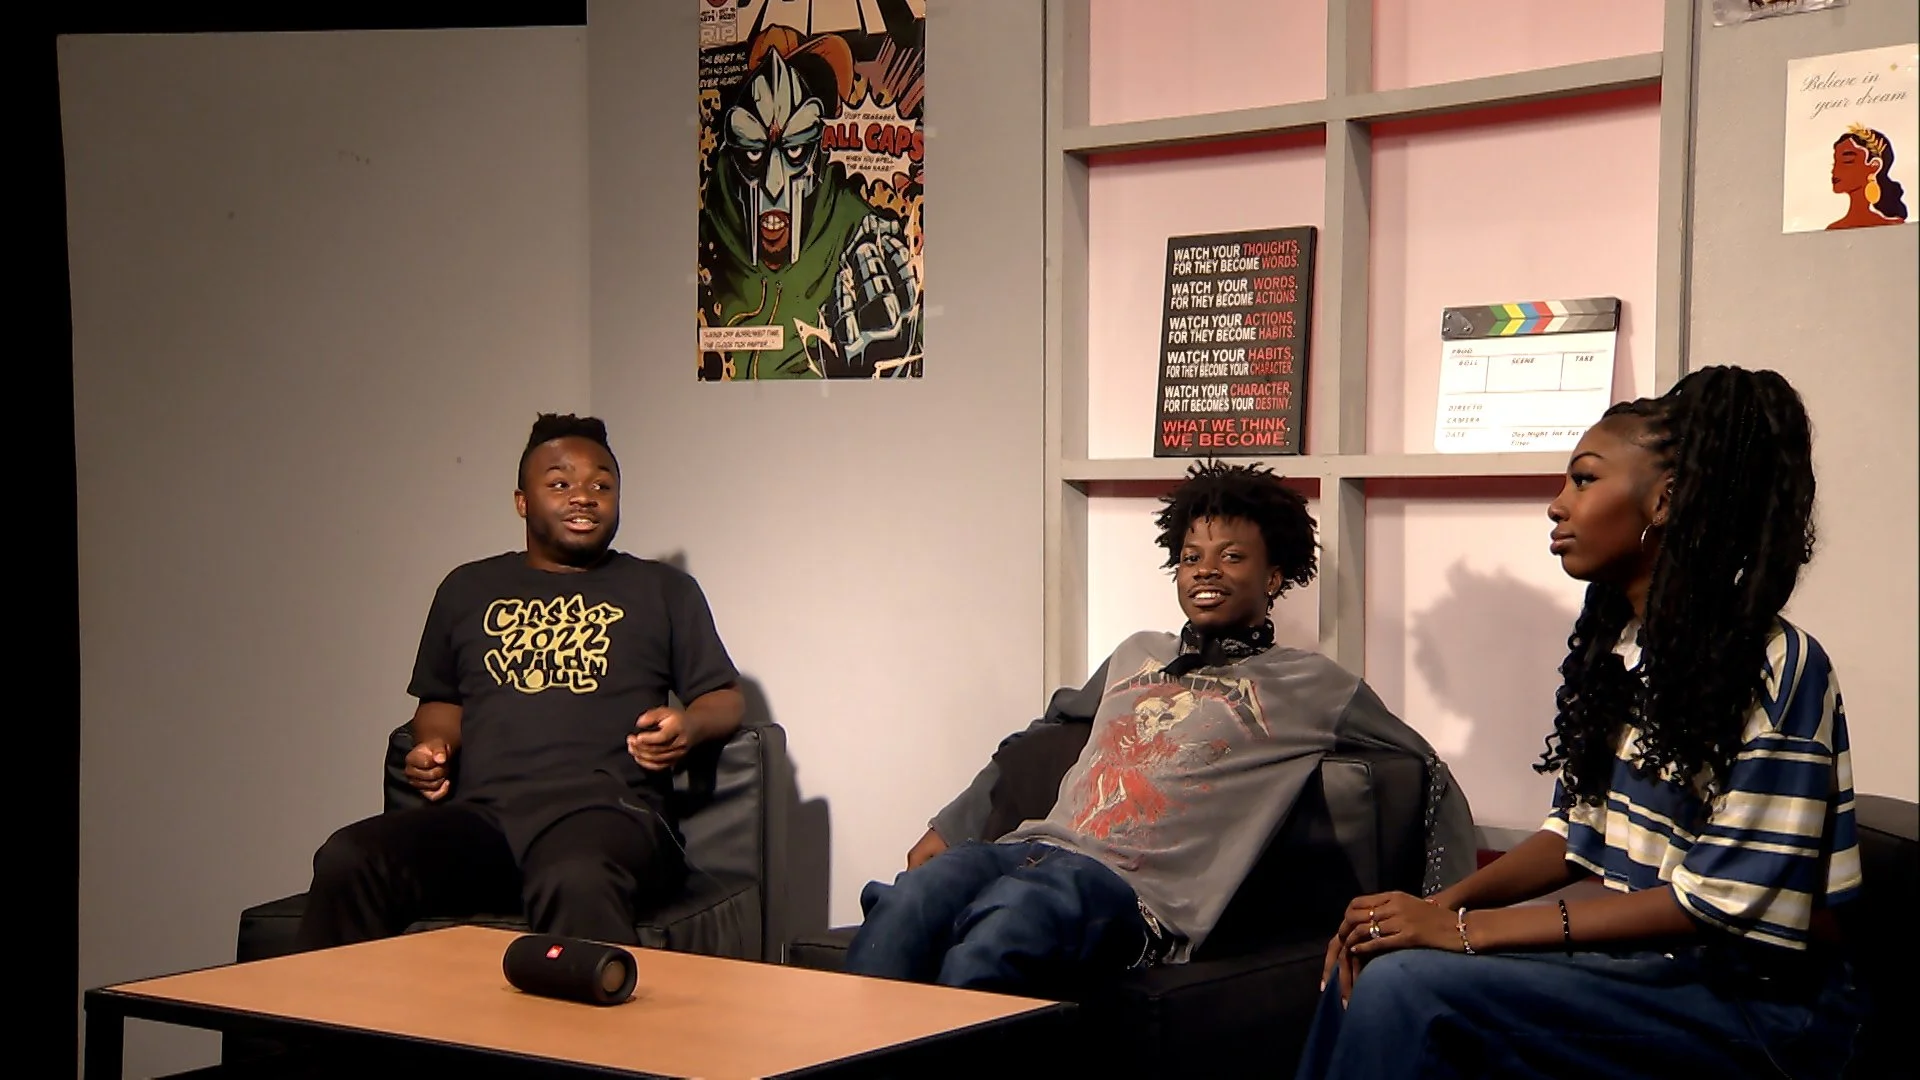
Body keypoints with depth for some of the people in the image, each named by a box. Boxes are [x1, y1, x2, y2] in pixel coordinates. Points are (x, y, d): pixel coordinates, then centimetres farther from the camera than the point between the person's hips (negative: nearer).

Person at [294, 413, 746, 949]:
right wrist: (434, 744, 12)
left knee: (577, 884, -41)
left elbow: (725, 698, 19)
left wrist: (690, 726, -4)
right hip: (478, 815, 3)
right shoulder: (468, 589, 29)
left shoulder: (663, 590, 22)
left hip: (604, 810, -3)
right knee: (347, 861, -28)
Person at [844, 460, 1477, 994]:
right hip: (1032, 845, 5)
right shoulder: (1138, 656, 31)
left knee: (989, 943, -40)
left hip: (1128, 886, -5)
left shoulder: (1310, 685, 15)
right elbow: (1048, 729, 43)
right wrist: (950, 827, 35)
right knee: (899, 913, -31)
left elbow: (1430, 772, 18)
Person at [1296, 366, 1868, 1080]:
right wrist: (1448, 902, -8)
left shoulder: (1775, 669, -16)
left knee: (1409, 987, -24)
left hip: (1757, 1000, -7)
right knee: (1374, 957, -12)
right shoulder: (1606, 647, 10)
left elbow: (1719, 901, -19)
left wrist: (1469, 929, -21)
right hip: (1638, 960, 8)